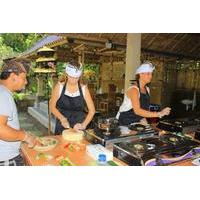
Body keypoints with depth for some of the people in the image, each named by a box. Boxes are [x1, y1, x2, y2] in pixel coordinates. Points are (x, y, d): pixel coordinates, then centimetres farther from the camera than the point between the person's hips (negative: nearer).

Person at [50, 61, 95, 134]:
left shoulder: (84, 89, -6)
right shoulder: (59, 86, -6)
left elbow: (92, 110, -6)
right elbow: (52, 106, -1)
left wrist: (83, 125, -18)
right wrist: (62, 119, -16)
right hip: (62, 126, 0)